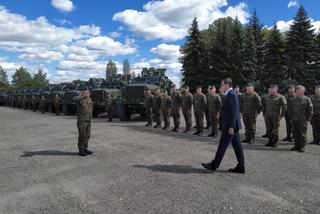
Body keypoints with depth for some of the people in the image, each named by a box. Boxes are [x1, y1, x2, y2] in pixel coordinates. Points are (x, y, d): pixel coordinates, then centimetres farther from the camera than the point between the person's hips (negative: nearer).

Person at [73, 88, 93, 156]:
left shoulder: (89, 99, 12)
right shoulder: (79, 99, -9)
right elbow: (74, 99, -35)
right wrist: (83, 96, -27)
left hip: (88, 121, 7)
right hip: (81, 121, -7)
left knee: (87, 136, 11)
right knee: (82, 136, -3)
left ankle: (85, 149, 22)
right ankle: (81, 151, 7)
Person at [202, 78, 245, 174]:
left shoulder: (231, 95, -15)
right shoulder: (231, 94, 16)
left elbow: (233, 112, -21)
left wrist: (231, 126, -21)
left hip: (230, 126, -10)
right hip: (233, 125, 10)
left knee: (222, 146, -2)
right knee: (237, 146, 11)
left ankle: (214, 165, 8)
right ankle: (240, 167, 18)